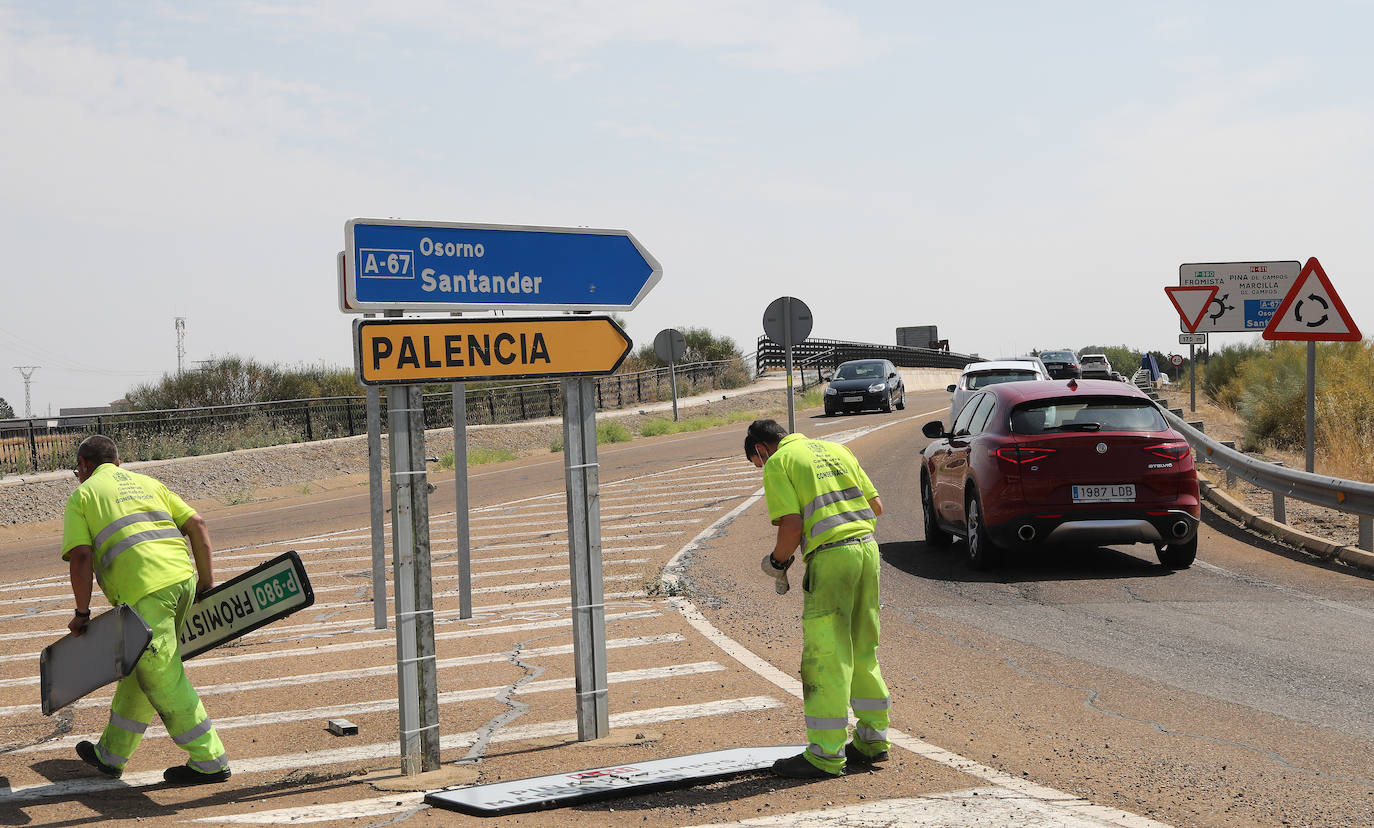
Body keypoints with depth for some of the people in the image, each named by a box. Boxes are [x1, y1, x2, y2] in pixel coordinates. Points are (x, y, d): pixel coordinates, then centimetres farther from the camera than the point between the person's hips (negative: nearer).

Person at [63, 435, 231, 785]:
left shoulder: (83, 495, 11)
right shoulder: (146, 483, 26)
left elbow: (81, 556, -2)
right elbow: (197, 525, 16)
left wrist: (82, 613, 6)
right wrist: (206, 581, 19)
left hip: (143, 591, -6)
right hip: (182, 577, 6)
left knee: (162, 678, 0)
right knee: (139, 668, 18)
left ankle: (209, 761, 1)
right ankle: (110, 754, 28)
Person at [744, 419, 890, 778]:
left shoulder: (778, 463, 0)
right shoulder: (835, 449, 20)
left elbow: (792, 526, -11)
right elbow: (876, 505, 17)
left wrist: (776, 561, 6)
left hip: (830, 556, -7)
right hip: (867, 547, 7)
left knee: (826, 658, -2)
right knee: (862, 651, 18)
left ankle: (826, 755, 1)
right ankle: (872, 739, 24)